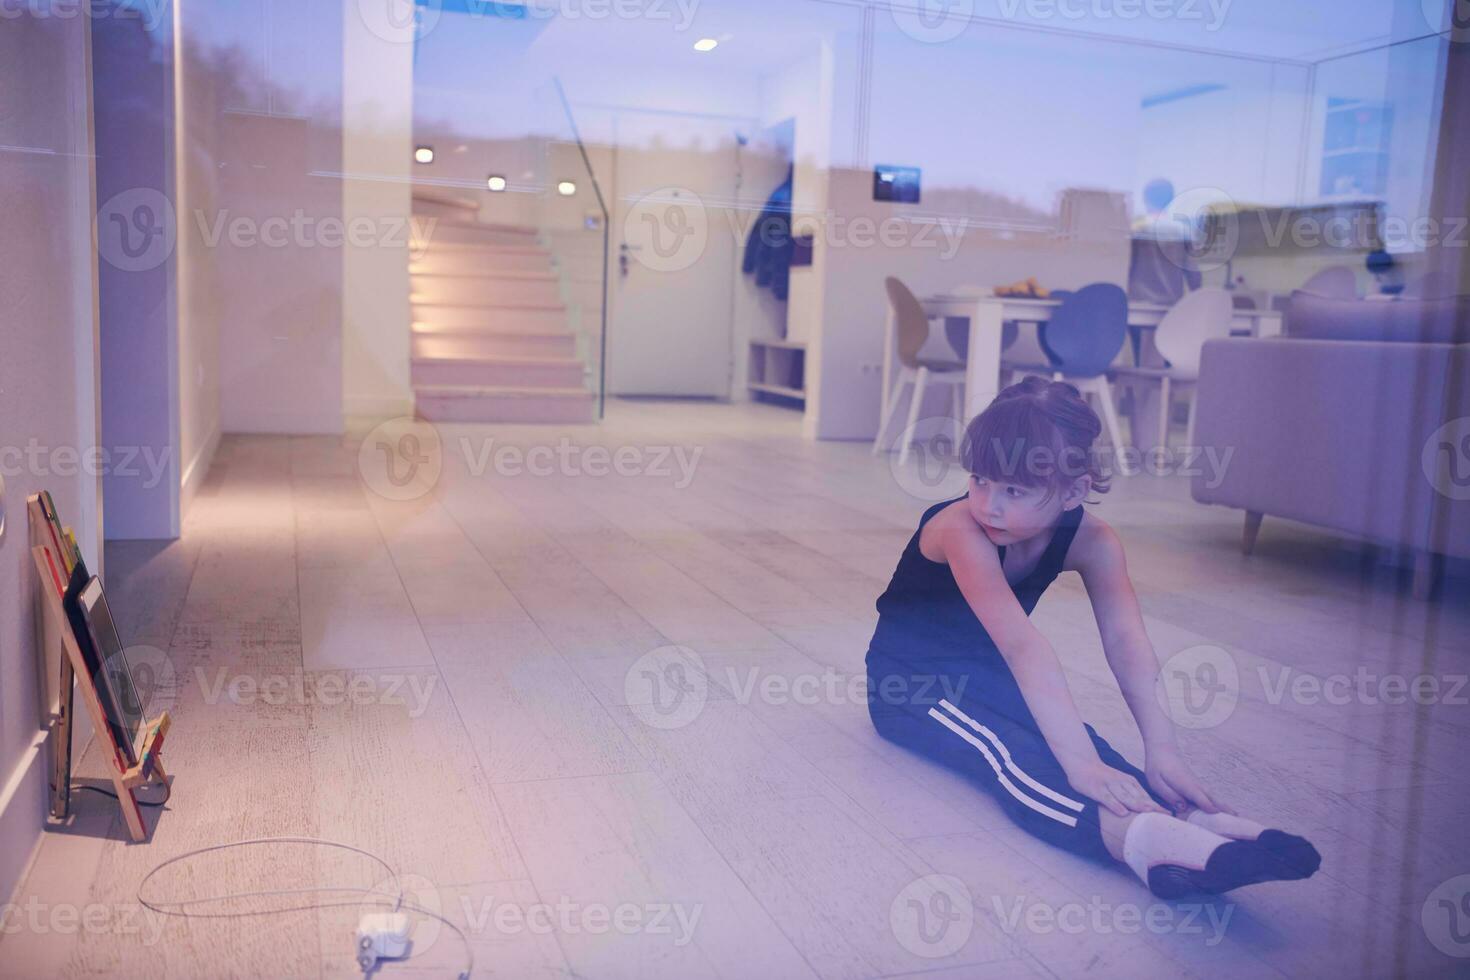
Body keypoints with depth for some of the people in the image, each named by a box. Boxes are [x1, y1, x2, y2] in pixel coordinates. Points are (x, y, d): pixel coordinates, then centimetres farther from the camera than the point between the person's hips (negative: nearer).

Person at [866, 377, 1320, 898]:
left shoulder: (1091, 541, -15)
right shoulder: (961, 528, -32)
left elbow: (1125, 641, -27)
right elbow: (1022, 645, -44)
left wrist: (1161, 750, -41)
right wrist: (1081, 763, -51)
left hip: (985, 675, 6)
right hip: (909, 679, -6)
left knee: (1065, 735, -29)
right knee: (1005, 751, -37)